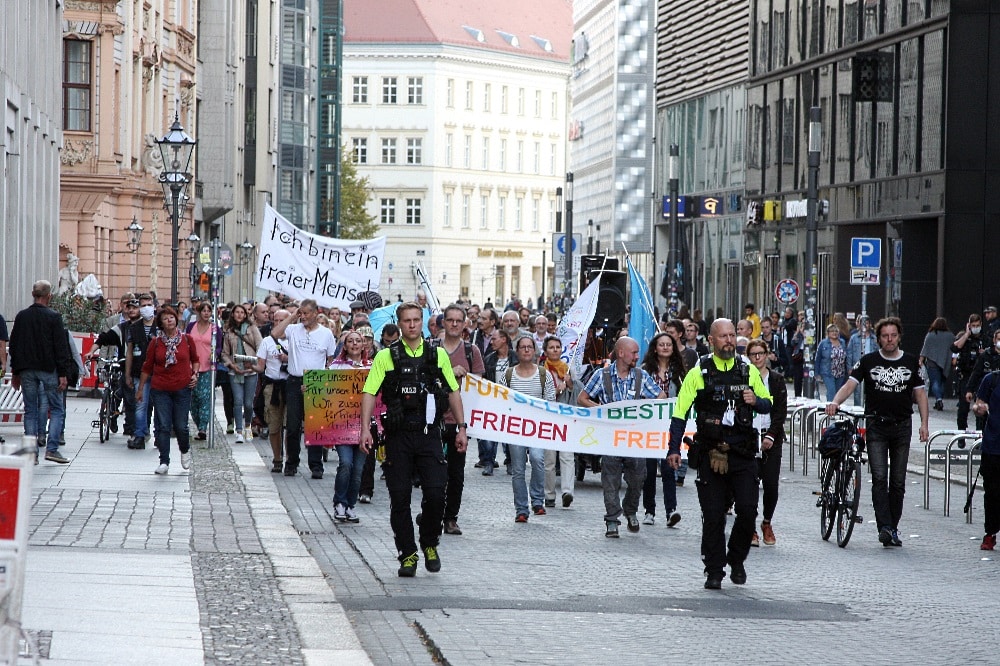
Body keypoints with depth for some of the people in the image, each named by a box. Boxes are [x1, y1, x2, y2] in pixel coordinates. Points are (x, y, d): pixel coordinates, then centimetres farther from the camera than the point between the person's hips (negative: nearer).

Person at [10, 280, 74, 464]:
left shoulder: (21, 316, 7)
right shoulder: (54, 317, -7)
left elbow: (13, 346, 12)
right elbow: (61, 348, -9)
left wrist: (15, 373, 18)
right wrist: (63, 374, -7)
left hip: (26, 371, 4)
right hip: (48, 370, -4)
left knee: (30, 411, 7)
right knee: (57, 409, 4)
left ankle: (31, 453, 3)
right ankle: (52, 449, -6)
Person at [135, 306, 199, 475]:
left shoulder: (187, 339, 3)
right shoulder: (155, 342, 1)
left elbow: (195, 359, 18)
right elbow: (147, 367, 8)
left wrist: (195, 374, 1)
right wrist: (140, 388, 10)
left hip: (182, 388, 0)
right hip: (160, 390, 0)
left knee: (181, 426, 1)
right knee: (163, 426, -4)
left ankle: (185, 450, 31)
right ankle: (164, 462, 1)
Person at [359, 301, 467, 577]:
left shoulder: (438, 355, 10)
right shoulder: (386, 356, 3)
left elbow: (453, 391, 15)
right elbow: (369, 392, -2)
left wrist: (461, 427, 10)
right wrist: (365, 428, -13)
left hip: (429, 433, 1)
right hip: (398, 435, -1)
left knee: (436, 492, -9)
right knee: (400, 497, 0)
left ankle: (429, 543, 15)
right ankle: (407, 554, 11)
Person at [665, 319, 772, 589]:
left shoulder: (749, 371, 11)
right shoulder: (698, 373, 4)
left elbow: (768, 404, 19)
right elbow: (680, 412, 3)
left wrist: (756, 401, -5)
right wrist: (674, 448, -5)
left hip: (742, 454, 2)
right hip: (710, 453, -2)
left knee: (748, 510, -6)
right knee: (713, 515, -1)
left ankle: (736, 559, 17)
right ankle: (714, 572, 7)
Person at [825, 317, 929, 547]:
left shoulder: (911, 362, 7)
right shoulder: (869, 361, 3)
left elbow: (920, 392, 10)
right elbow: (850, 384, -4)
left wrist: (924, 422, 0)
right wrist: (836, 402, -23)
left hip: (902, 426, 2)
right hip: (876, 426, -2)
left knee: (898, 481, 5)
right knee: (879, 478, -12)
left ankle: (893, 528, 12)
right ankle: (884, 527, -18)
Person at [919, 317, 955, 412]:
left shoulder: (930, 335, -3)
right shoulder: (951, 336, 5)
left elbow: (925, 349, -4)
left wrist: (921, 361, 0)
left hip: (932, 362, -3)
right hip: (945, 364, 3)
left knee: (935, 382, -5)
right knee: (941, 382, 14)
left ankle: (938, 399, -26)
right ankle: (939, 401, 17)